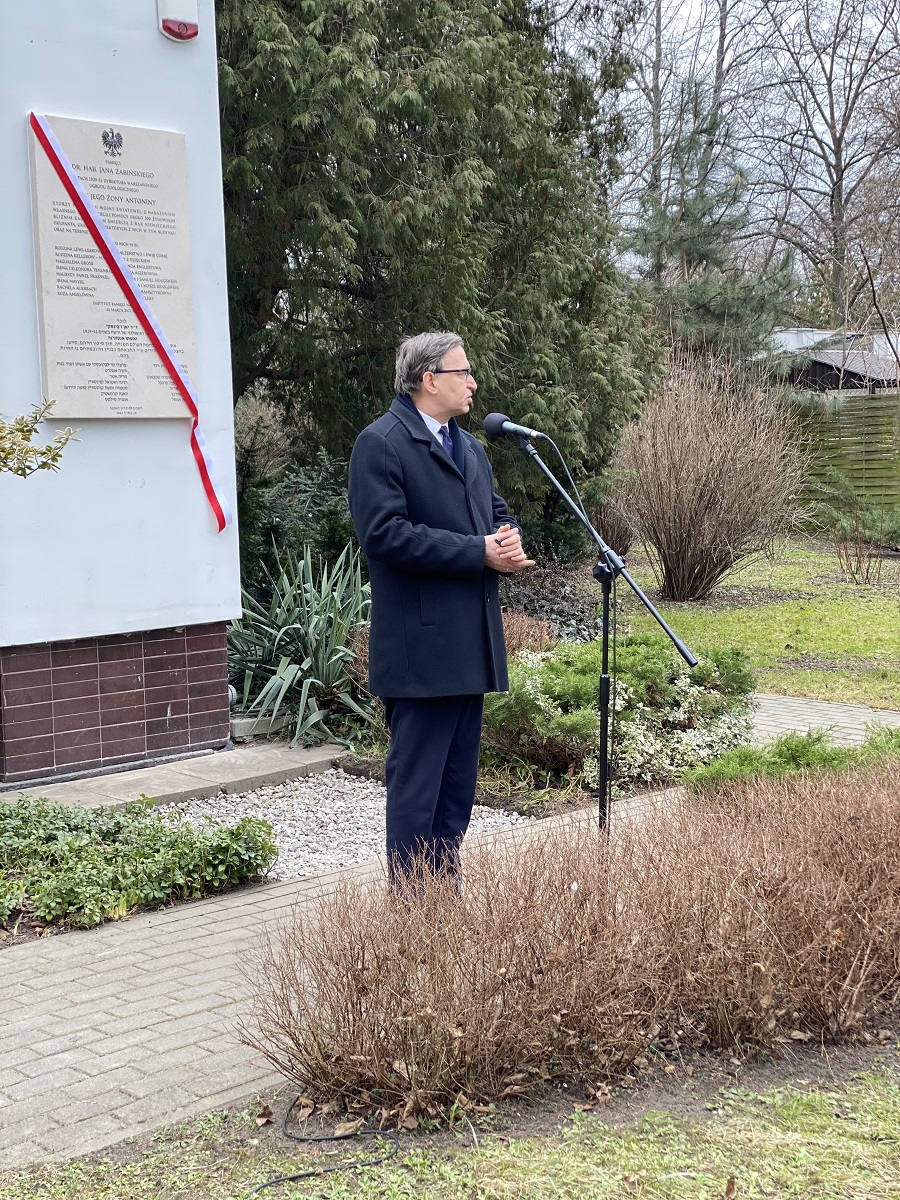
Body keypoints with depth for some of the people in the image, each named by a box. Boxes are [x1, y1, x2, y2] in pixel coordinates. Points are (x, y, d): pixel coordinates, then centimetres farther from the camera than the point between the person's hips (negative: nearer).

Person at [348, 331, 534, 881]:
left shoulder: (470, 446, 20)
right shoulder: (380, 444, -9)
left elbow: (498, 512, 25)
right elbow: (385, 534, -19)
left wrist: (508, 540, -1)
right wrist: (479, 551, -19)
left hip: (471, 645, 9)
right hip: (421, 646, -9)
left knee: (459, 782, 13)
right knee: (416, 781, -5)